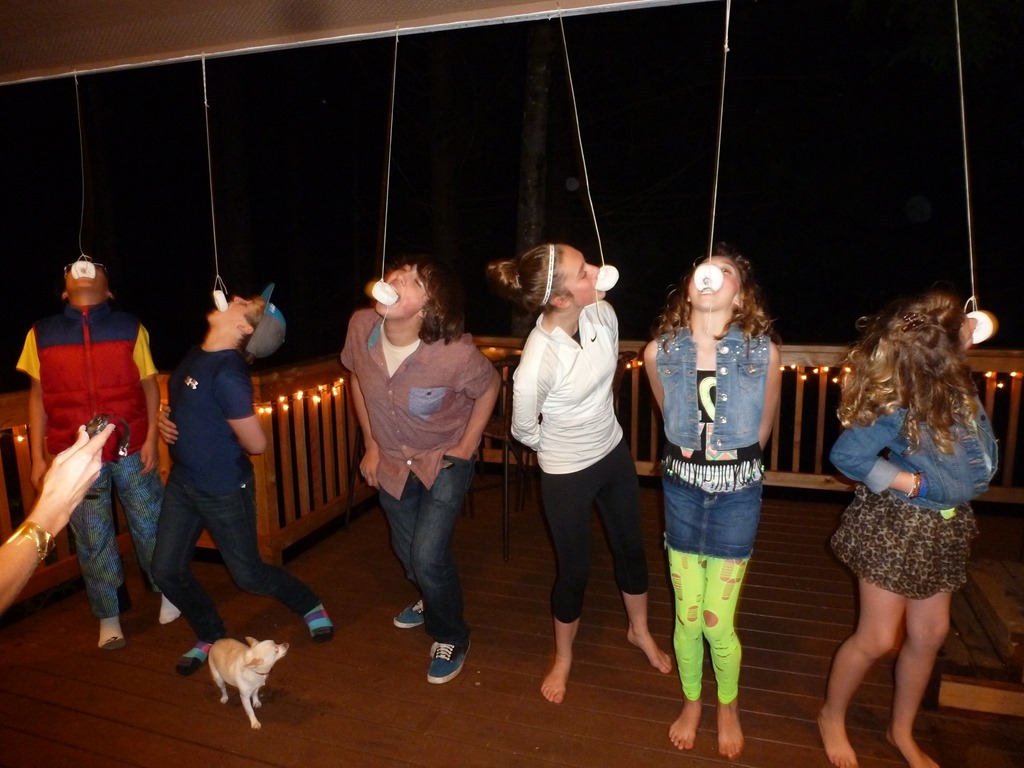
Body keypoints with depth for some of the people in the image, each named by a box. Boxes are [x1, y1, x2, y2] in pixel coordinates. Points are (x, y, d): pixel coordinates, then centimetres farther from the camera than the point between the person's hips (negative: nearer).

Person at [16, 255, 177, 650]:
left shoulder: (130, 327, 3)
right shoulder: (42, 334, 6)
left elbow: (149, 385, 3)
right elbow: (37, 396, 8)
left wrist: (151, 439, -6)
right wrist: (38, 457, 5)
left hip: (131, 449, -1)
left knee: (151, 527, 10)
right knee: (93, 541, 10)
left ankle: (168, 591, 30)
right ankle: (109, 618, 25)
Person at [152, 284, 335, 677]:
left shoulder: (228, 374, -27)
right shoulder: (196, 354, -1)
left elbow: (256, 444, -25)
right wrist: (167, 418, -2)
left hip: (225, 491, -8)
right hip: (182, 482, 8)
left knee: (248, 575, 8)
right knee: (167, 569, 12)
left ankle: (310, 605, 35)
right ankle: (211, 636, 35)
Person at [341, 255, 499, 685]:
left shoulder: (454, 353, -33)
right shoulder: (361, 326, -21)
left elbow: (489, 387, -11)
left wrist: (465, 447, -10)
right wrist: (371, 445, 2)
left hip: (444, 461, -4)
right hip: (392, 461, 5)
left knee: (428, 557, -11)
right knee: (407, 552, 20)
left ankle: (450, 639, 21)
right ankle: (432, 600, 55)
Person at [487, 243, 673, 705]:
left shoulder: (602, 313, -17)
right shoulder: (537, 362, -34)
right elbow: (524, 430, -15)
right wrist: (561, 447, 3)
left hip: (614, 452, 6)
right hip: (567, 474, -6)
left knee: (631, 548, 23)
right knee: (574, 571, 12)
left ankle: (639, 631, 51)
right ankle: (563, 659, 41)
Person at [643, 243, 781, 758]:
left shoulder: (763, 352, -11)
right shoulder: (659, 352, -6)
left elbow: (761, 429, 5)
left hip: (737, 492, -1)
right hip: (682, 489, 2)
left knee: (718, 623, 5)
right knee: (687, 617, 11)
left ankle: (728, 707, 36)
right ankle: (691, 703, 39)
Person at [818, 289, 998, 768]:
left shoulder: (955, 379, -4)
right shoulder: (901, 402, -27)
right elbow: (845, 455, -22)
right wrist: (909, 482, -19)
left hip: (943, 527, 8)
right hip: (896, 526, -7)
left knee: (929, 634, 18)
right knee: (877, 639, 5)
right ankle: (832, 718, 31)